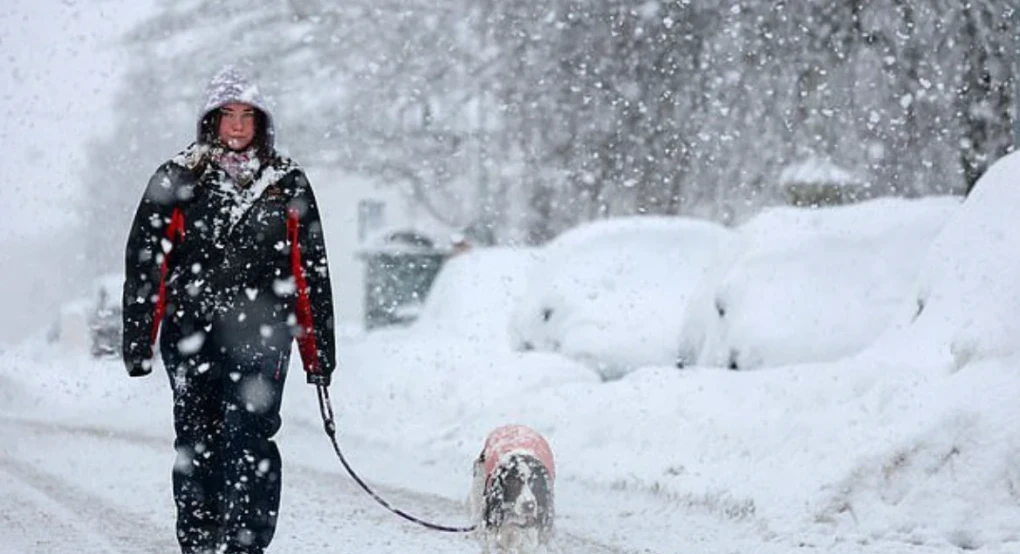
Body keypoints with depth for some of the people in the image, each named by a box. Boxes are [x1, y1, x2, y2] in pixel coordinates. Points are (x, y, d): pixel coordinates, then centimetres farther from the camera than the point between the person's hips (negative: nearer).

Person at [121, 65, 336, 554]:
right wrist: (138, 341, -1)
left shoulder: (287, 183, 12)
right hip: (192, 335, 0)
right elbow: (144, 265, 6)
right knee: (197, 444, 2)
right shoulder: (177, 180, 8)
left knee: (249, 440, -12)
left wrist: (319, 349, 8)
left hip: (260, 333, 0)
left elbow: (311, 271, 12)